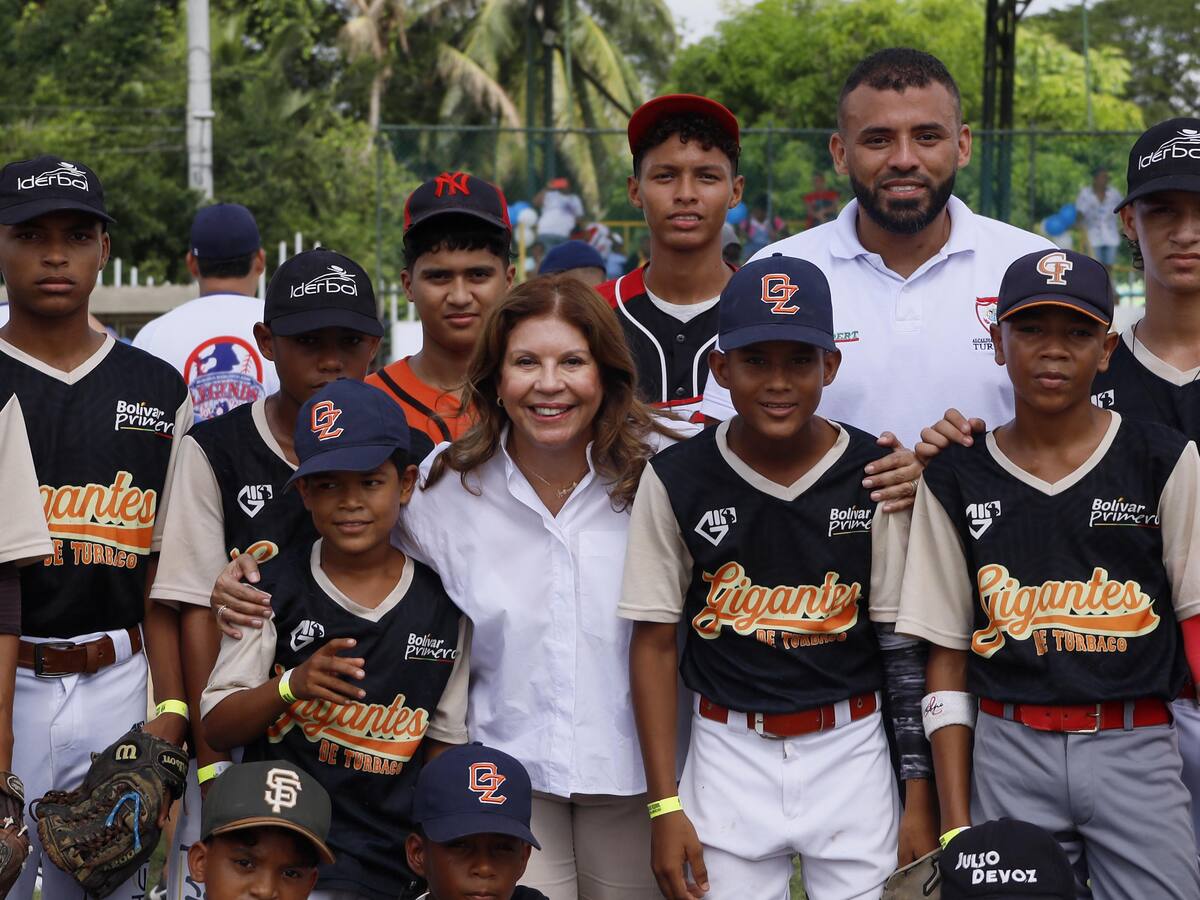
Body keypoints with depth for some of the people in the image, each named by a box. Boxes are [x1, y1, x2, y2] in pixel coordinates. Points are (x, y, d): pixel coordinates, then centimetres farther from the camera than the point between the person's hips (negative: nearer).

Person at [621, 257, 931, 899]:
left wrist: (920, 801, -3)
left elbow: (905, 644, -1)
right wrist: (664, 807, -3)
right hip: (729, 753, 0)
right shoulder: (677, 480, -4)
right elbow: (654, 642, 0)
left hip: (849, 751, 0)